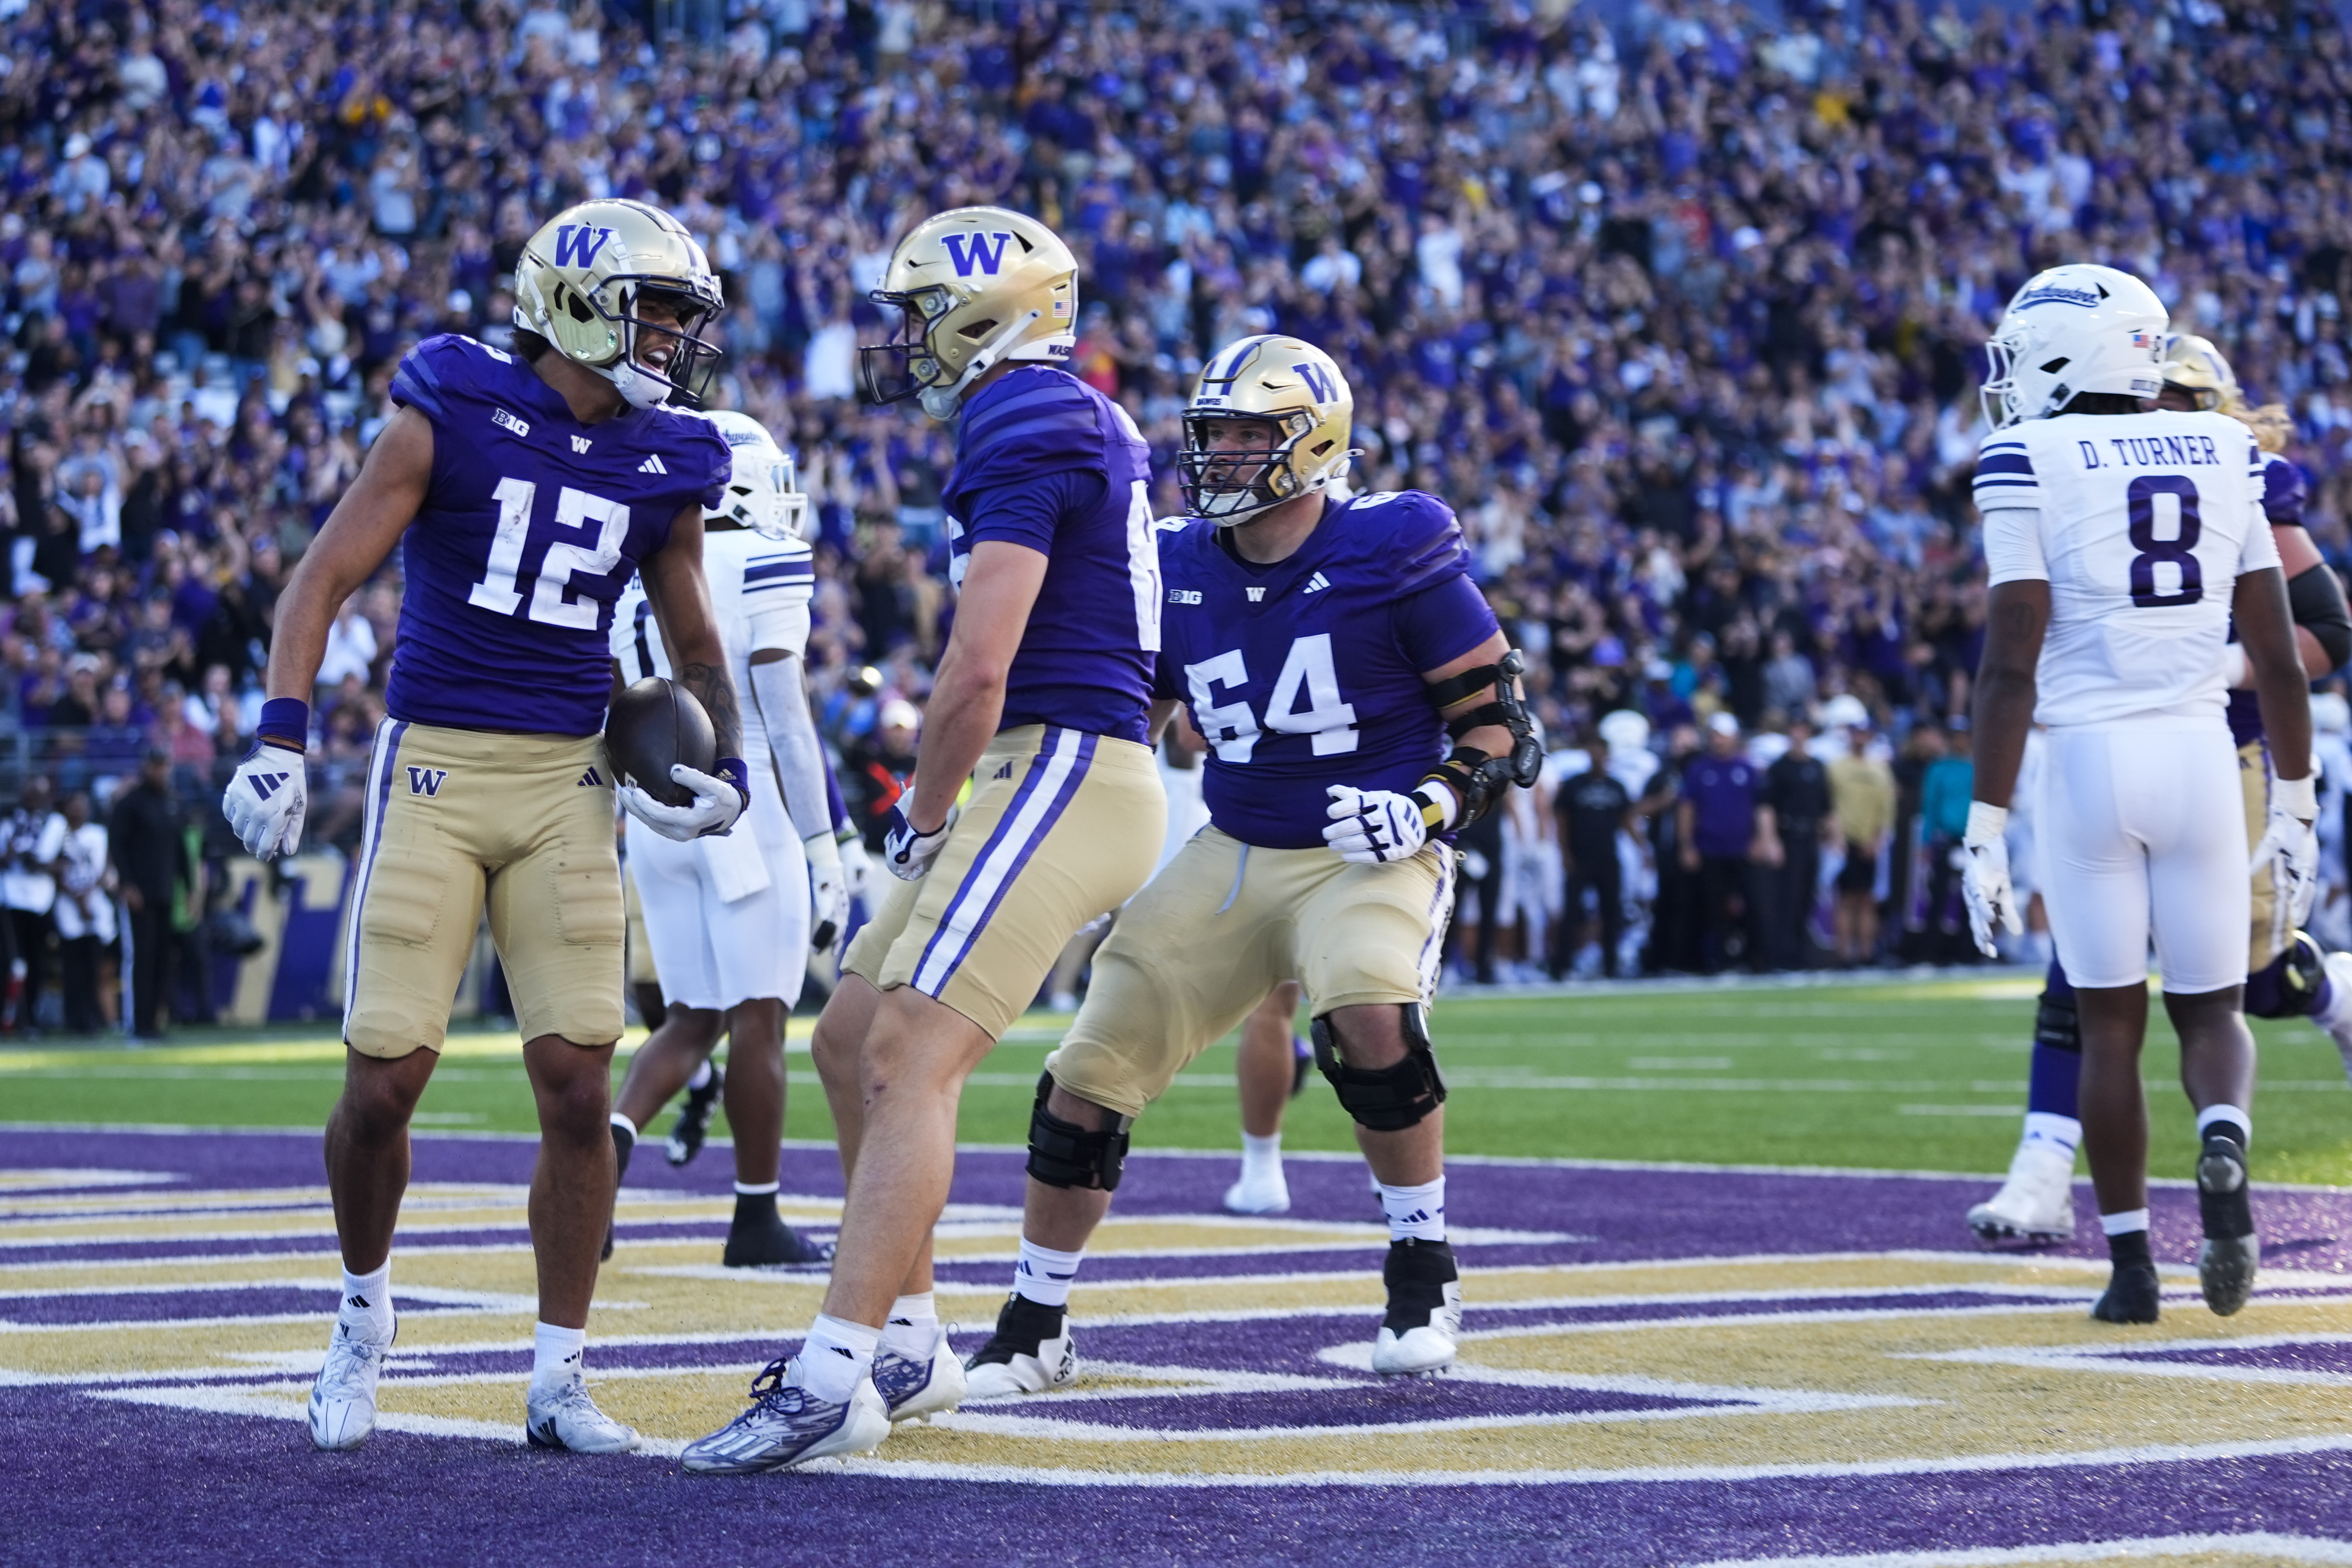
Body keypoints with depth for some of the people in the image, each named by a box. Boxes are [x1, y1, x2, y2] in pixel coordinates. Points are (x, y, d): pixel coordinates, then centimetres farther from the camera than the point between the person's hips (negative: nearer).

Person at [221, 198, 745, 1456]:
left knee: (578, 1085, -5)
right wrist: (279, 734, -18)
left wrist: (727, 762, 3)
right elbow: (325, 575, -7)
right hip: (433, 768, -3)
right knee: (384, 1079, -5)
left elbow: (694, 645, 20)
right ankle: (363, 1314, 23)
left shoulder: (663, 467, 7)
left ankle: (557, 1382, 5)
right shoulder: (452, 416, -6)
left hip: (568, 785, 3)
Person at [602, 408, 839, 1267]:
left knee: (692, 1021, 13)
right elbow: (786, 720, -12)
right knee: (757, 1019, 2)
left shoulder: (636, 579, 11)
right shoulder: (764, 566, -9)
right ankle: (757, 1221, 8)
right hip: (746, 805, -6)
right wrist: (823, 850, -9)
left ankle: (604, 1141, -10)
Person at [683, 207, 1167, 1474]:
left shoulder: (1025, 424, -13)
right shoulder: (1082, 425, 19)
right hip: (1045, 780, 10)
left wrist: (922, 812, -5)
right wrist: (939, 810, 20)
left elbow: (979, 666, -19)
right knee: (852, 1040, 13)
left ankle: (835, 1379, -20)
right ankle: (905, 1344, 18)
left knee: (907, 1060, -16)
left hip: (1058, 771, -10)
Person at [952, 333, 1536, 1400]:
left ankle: (1424, 1273, -12)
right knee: (1090, 1071, -2)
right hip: (1233, 860, 5)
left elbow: (1500, 721, -8)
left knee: (1368, 1012, -35)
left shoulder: (1390, 554, -12)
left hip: (1368, 859, -5)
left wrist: (1429, 807, -23)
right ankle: (1034, 1332, 15)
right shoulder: (1180, 571, 3)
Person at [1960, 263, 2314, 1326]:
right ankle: (2224, 1141, -19)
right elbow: (2276, 654, 8)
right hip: (2201, 757, 3)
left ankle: (2131, 1263, 9)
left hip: (2088, 758, -2)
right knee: (2209, 1007, 13)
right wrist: (2295, 806, 17)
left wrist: (1984, 832, -9)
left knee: (2109, 1021, 9)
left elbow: (2013, 661, -11)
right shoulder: (2223, 455, 7)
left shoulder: (2031, 466, -6)